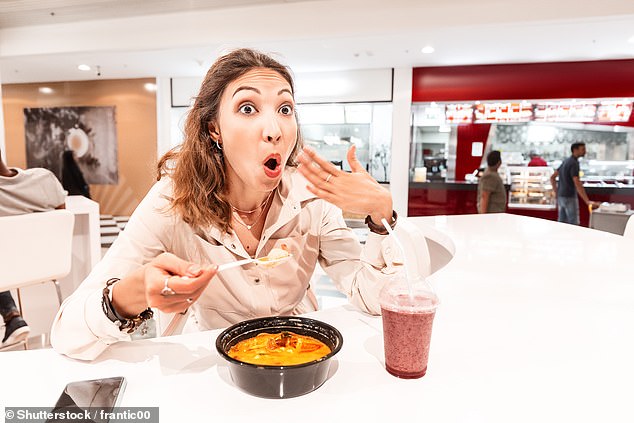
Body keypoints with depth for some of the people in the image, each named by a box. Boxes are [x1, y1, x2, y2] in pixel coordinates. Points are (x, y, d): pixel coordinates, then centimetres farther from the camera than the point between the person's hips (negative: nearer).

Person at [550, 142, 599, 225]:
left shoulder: (566, 161, 12)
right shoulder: (574, 163, -16)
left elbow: (552, 177, 17)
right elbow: (577, 184, -25)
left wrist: (557, 193, 16)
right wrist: (588, 201, -28)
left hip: (561, 196, 9)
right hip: (569, 197, -9)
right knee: (573, 224, -2)